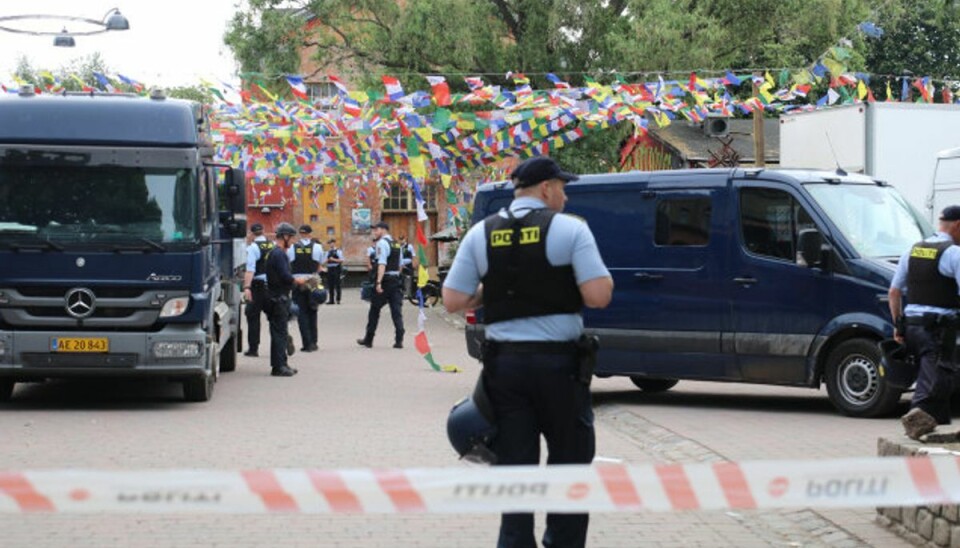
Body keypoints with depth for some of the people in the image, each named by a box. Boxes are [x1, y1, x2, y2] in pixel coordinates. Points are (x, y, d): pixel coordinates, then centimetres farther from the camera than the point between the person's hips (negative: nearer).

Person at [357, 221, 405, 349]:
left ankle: (368, 339, 13)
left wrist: (379, 282, -26)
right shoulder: (396, 244, 15)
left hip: (385, 280, -7)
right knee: (397, 311, 2)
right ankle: (399, 340, -5)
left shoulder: (382, 243, -11)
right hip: (396, 280, 7)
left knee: (374, 310, 5)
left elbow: (382, 264, -21)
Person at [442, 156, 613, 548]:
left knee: (514, 467, 8)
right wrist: (603, 277, 9)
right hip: (559, 361, -3)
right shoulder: (569, 228, -6)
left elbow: (453, 301, 3)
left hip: (504, 361, 3)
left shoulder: (481, 234, 5)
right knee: (569, 461, 9)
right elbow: (598, 296, -12)